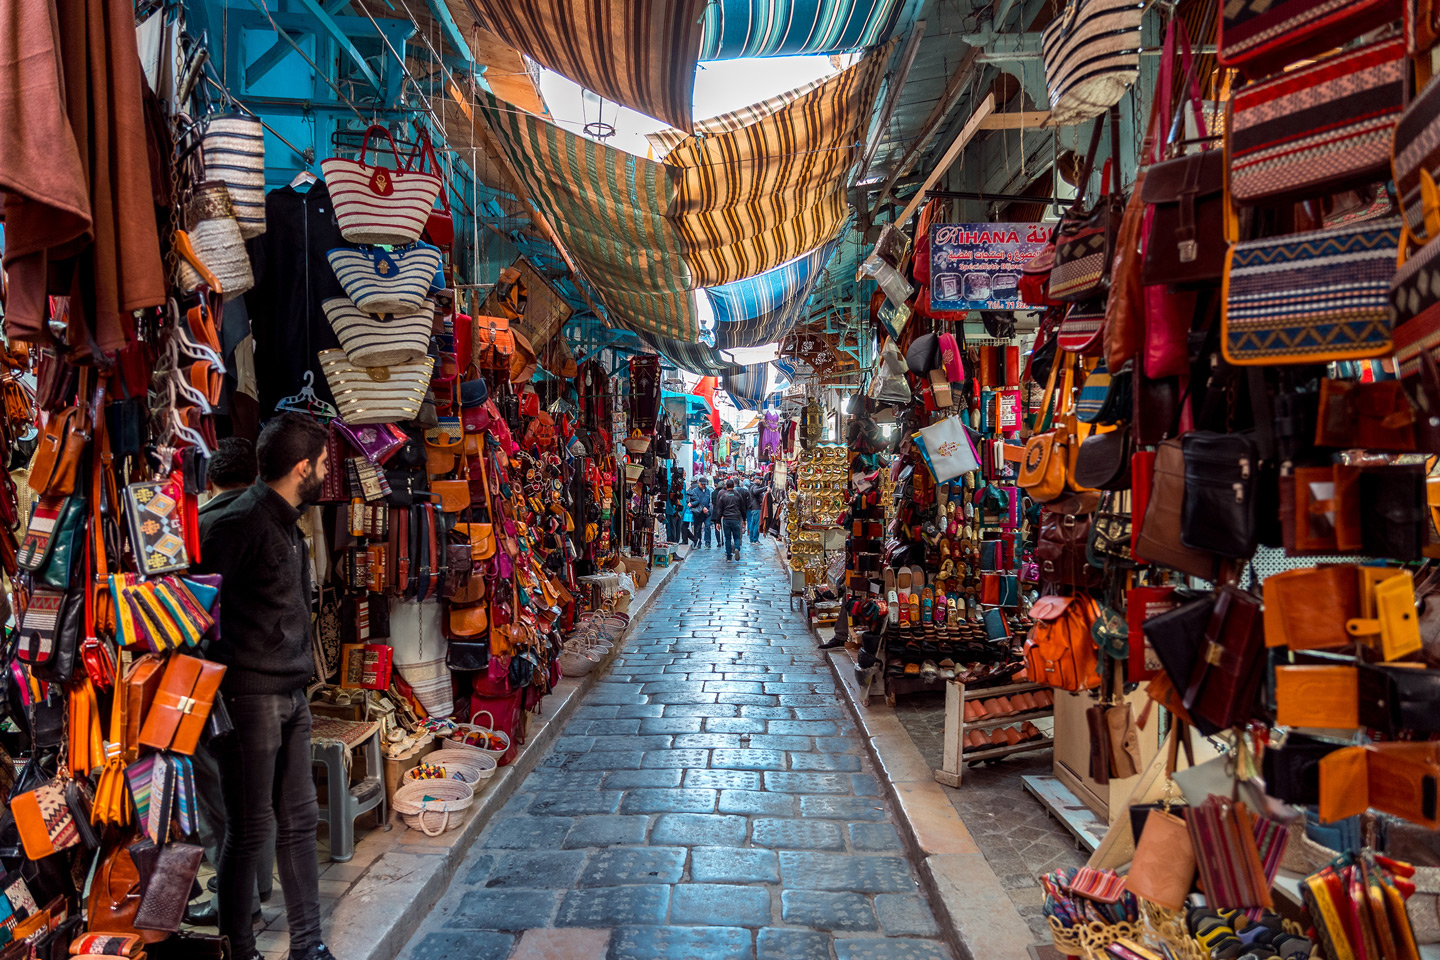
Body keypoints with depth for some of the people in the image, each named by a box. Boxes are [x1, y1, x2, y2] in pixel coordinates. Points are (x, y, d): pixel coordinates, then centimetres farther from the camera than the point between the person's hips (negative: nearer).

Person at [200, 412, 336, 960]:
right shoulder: (244, 520, -14)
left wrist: (298, 679, 16)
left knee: (299, 822, 13)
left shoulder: (286, 521, 15)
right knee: (250, 831, 3)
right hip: (250, 698, -9)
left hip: (290, 697, 9)